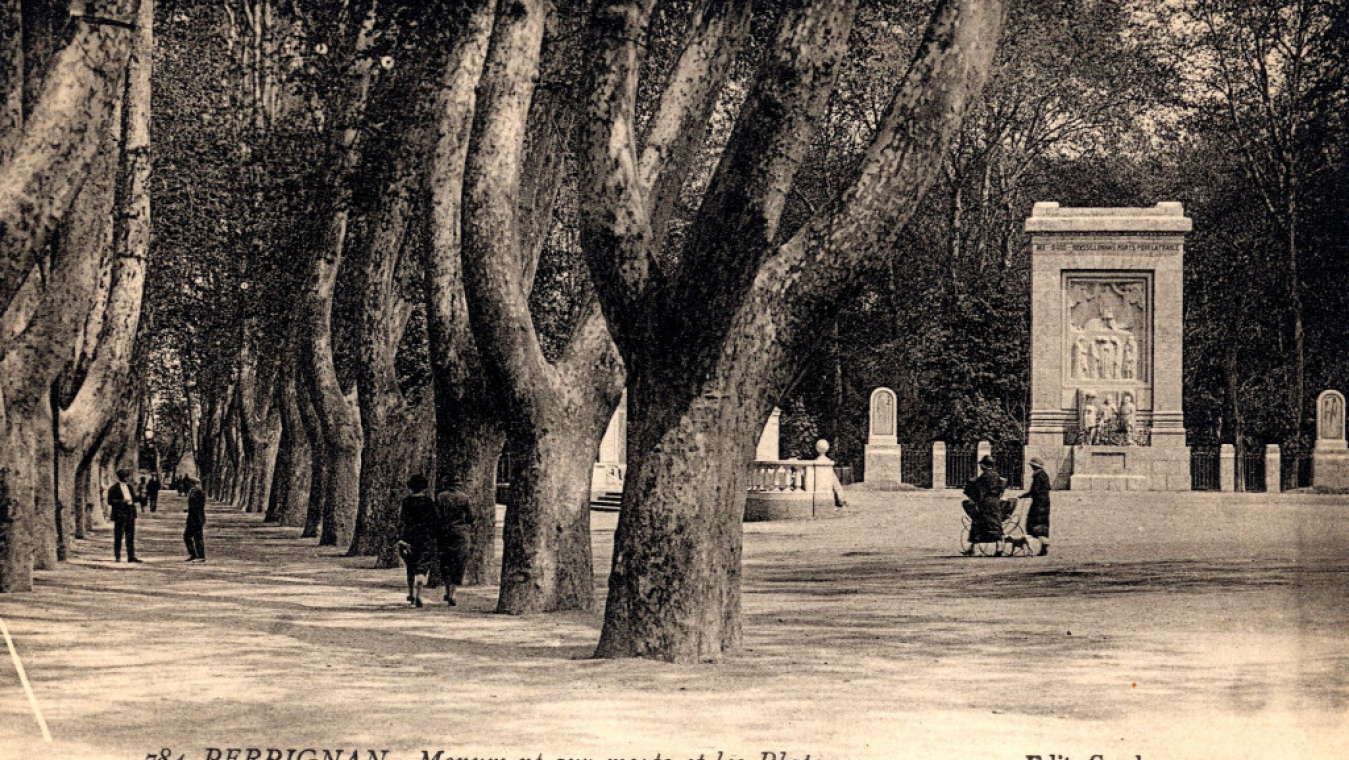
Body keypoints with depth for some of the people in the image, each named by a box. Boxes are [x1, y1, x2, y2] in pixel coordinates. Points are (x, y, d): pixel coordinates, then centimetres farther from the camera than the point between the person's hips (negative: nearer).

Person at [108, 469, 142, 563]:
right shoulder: (114, 488, -6)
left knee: (131, 536, 5)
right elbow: (110, 501, -11)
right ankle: (117, 557, 5)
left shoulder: (129, 486, 14)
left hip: (130, 513, 6)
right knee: (118, 536, -1)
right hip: (120, 515, -6)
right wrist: (122, 501, -19)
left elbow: (134, 498, 21)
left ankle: (131, 556, 7)